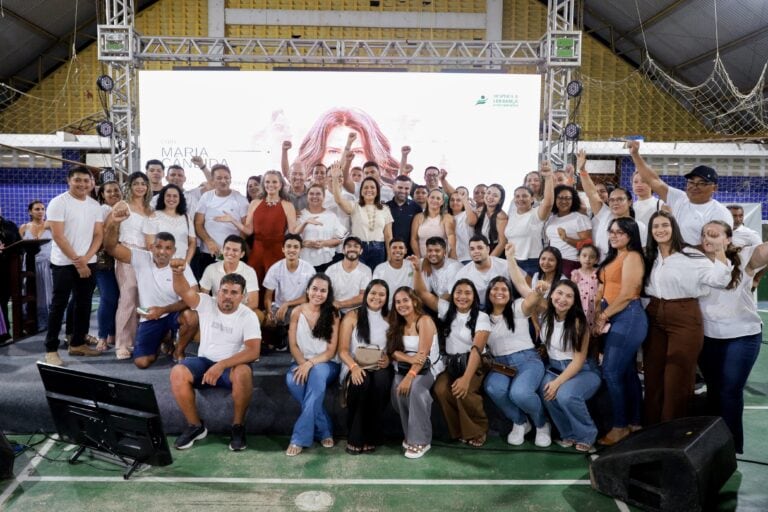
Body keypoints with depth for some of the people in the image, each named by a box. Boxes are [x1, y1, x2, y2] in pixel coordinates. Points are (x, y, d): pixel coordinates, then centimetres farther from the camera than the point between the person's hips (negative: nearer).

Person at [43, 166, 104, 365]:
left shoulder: (95, 205, 8)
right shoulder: (58, 203, -8)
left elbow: (99, 235, 5)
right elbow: (58, 236, -14)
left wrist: (85, 258, -10)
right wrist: (77, 262, -15)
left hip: (88, 263, 5)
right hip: (63, 263, -5)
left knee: (84, 304, 10)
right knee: (58, 305, -2)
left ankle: (77, 344, 22)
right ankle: (51, 349, 4)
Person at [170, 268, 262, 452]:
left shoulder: (248, 316, -9)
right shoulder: (206, 303, -2)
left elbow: (253, 351, -20)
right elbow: (183, 291, -20)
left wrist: (222, 365, -31)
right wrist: (178, 272, -43)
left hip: (232, 365, -2)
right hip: (204, 362, 3)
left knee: (244, 373, -37)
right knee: (177, 373, -26)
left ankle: (238, 426, -14)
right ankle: (195, 426, -7)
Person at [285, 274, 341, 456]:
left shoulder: (332, 315, -3)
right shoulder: (297, 312, 2)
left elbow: (331, 351, -7)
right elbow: (293, 346, 0)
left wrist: (311, 363, -23)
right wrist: (303, 363, -18)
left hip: (325, 363, -2)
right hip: (302, 362, 2)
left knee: (317, 373, -38)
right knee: (292, 379, -33)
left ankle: (300, 438, -32)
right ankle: (324, 430, -21)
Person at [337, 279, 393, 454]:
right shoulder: (352, 316, 3)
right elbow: (343, 350, -3)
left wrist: (388, 359, -10)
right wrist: (354, 367, -22)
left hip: (379, 368, 2)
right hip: (356, 367, -1)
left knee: (381, 381, -34)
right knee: (362, 383, -35)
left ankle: (370, 437, -21)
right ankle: (355, 438, -18)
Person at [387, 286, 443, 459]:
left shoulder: (424, 321, -11)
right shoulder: (397, 324, 9)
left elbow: (423, 354, -20)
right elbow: (393, 352, -2)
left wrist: (409, 377, -31)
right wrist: (410, 359, -23)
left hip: (428, 368, -5)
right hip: (404, 369, 5)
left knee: (415, 388, -33)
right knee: (398, 390, -26)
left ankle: (420, 440, -23)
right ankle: (410, 435, -9)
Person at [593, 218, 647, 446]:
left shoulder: (632, 257, -10)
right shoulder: (614, 257, 18)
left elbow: (627, 294, -16)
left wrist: (602, 317, -10)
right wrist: (602, 317, 5)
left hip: (628, 317, -9)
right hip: (614, 318, 9)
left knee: (611, 372, -8)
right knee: (627, 372, 12)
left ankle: (620, 426, 3)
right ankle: (634, 423, 20)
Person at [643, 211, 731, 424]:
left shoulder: (690, 255, -10)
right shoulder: (649, 255, 9)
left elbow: (719, 280, -20)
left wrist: (719, 250, -29)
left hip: (684, 320, -5)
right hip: (654, 318, 6)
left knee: (678, 379, 3)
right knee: (653, 375, 12)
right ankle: (652, 429, 25)